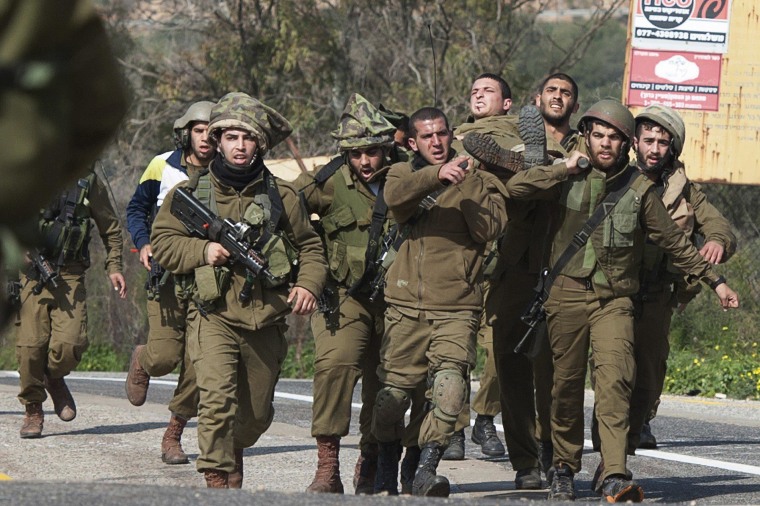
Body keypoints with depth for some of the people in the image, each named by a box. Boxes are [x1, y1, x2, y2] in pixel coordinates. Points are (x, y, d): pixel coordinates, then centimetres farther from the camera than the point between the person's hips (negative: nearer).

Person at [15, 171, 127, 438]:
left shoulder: (88, 182, 7)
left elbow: (110, 228, 17)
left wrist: (114, 267, 7)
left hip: (69, 274, 0)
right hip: (31, 274, 0)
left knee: (69, 343, -16)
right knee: (30, 346, -9)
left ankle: (54, 379, 17)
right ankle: (33, 411, 9)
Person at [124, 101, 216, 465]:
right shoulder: (162, 167, 2)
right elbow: (136, 209, 11)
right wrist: (143, 244, -6)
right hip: (167, 273, -1)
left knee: (197, 364, -4)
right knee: (165, 356, -12)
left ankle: (173, 437, 10)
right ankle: (141, 360, 26)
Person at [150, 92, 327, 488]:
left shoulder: (282, 196, 7)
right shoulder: (191, 193, 3)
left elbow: (310, 247, 13)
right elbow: (163, 243, 5)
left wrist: (309, 285, -5)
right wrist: (203, 250, -12)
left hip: (266, 324, 3)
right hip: (214, 318, -3)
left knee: (257, 413, 14)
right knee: (218, 397, -23)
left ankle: (233, 451, 44)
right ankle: (217, 479, -18)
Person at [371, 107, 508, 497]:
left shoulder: (479, 182, 11)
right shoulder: (403, 174, 14)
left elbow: (489, 229, -7)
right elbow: (395, 197, -12)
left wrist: (468, 185, -12)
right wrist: (437, 175, -27)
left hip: (456, 308, -1)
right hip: (406, 307, 1)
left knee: (449, 387, -21)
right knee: (392, 393, 1)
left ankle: (427, 469, -19)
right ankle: (386, 469, 24)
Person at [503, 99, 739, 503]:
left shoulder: (639, 190, 4)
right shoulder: (570, 179, 4)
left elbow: (674, 242, 11)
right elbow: (516, 187, -8)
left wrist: (714, 280, 10)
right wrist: (565, 168, -9)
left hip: (615, 299, -1)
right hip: (567, 294, 1)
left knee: (615, 380, -18)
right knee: (566, 384, 6)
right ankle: (564, 468, 22)